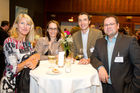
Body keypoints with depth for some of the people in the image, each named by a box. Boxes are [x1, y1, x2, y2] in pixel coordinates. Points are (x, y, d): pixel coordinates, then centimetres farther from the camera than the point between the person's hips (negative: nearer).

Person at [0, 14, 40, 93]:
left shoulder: (28, 42, 5)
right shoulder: (9, 42, -15)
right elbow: (14, 69, -18)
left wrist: (35, 61, -16)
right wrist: (30, 60, -14)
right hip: (11, 84, -6)